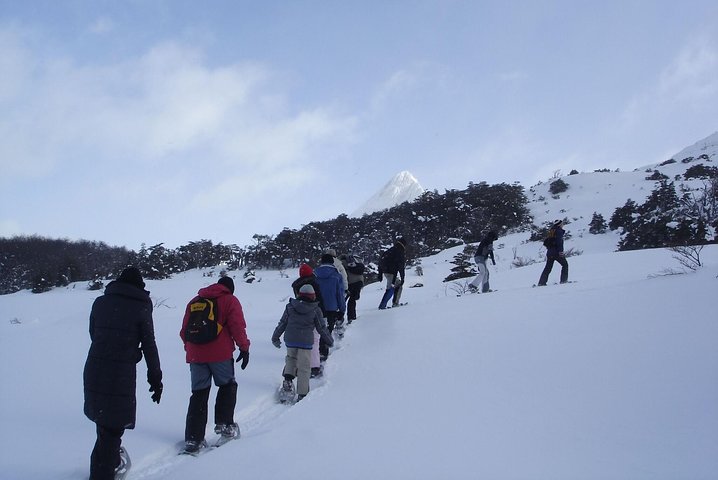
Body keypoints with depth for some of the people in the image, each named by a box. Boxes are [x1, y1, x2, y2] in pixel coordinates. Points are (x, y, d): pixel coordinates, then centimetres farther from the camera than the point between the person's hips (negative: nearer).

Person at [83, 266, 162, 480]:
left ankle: (112, 463, 36)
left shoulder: (100, 302, 8)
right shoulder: (141, 307, -3)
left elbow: (93, 334, 15)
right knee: (112, 428, 3)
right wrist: (156, 378, 5)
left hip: (94, 370, 5)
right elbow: (149, 345, -2)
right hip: (122, 374, -5)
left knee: (105, 421, 21)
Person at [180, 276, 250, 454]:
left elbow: (184, 330, 20)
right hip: (220, 354, -4)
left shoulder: (194, 301, 19)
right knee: (227, 386, 17)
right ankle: (224, 423, 5)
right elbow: (237, 326, -6)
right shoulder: (230, 300, 4)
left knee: (199, 394, 8)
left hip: (195, 354, 4)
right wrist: (244, 348, -1)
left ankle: (193, 438, 5)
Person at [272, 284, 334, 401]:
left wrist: (275, 338, 19)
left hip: (290, 340, 2)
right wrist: (329, 341, 19)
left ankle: (288, 378, 6)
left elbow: (282, 324, 7)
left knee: (291, 357, 28)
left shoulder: (290, 307, 3)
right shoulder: (315, 310, -2)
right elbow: (322, 328, 4)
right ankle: (302, 394, 4)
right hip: (306, 342, -2)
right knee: (304, 367, 4)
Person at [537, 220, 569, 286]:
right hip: (556, 252, -7)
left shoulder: (551, 230, 17)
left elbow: (546, 242, 19)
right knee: (565, 264, 8)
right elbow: (559, 242, -17)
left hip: (549, 252, 7)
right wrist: (561, 251, -21)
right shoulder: (559, 231, -6)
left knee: (548, 268, 9)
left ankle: (541, 282, 3)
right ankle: (563, 280, 3)